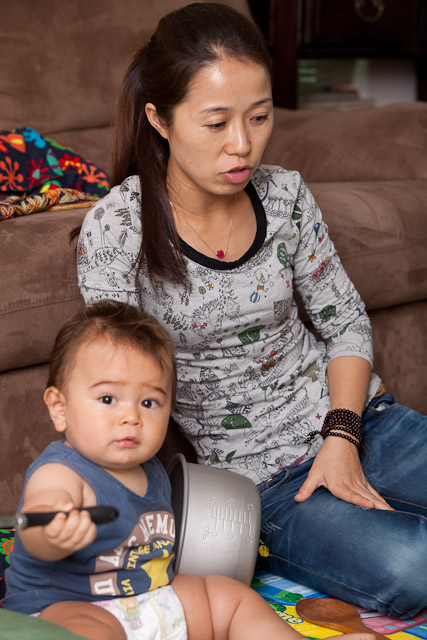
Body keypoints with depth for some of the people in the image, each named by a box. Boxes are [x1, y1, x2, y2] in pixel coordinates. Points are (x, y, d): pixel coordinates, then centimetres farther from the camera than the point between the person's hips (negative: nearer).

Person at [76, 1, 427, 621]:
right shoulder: (116, 228, -15)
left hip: (352, 418, 4)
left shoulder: (284, 195, -3)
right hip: (258, 479, -4)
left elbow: (347, 323, 6)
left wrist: (342, 437, -8)